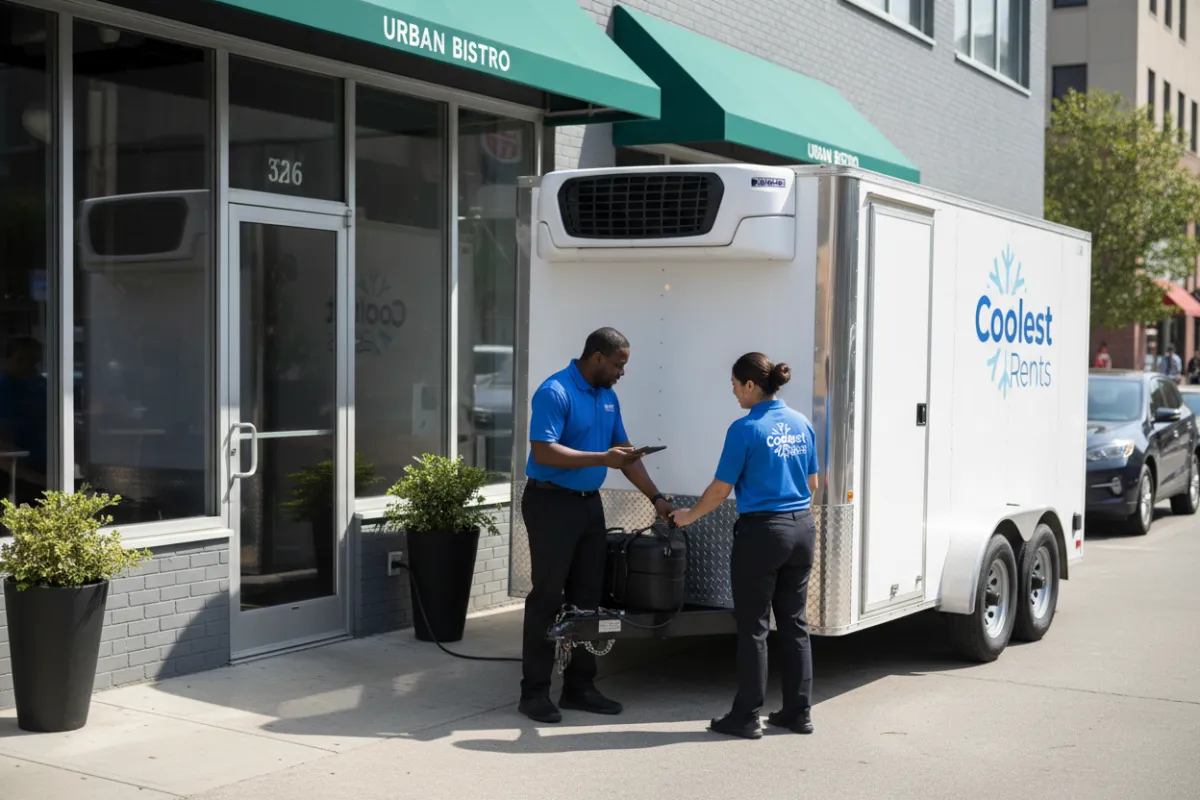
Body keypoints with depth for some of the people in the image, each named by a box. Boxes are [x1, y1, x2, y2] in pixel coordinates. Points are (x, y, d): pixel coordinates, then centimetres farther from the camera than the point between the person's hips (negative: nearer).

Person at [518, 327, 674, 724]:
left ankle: (579, 686, 20)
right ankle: (534, 691, 4)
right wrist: (602, 459, -25)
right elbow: (542, 452, -24)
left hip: (589, 503, 8)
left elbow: (626, 453, 16)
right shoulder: (555, 392, -15)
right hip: (551, 502, -8)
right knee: (547, 597, -3)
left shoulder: (608, 396, 11)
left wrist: (656, 497, 9)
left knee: (587, 597, 10)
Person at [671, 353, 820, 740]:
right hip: (802, 529, 7)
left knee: (753, 628, 1)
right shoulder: (801, 424, 6)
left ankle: (747, 717, 7)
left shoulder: (746, 429, -14)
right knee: (795, 624, 13)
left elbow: (720, 490, -10)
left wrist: (688, 516, 6)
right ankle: (799, 711, 18)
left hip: (761, 533, -7)